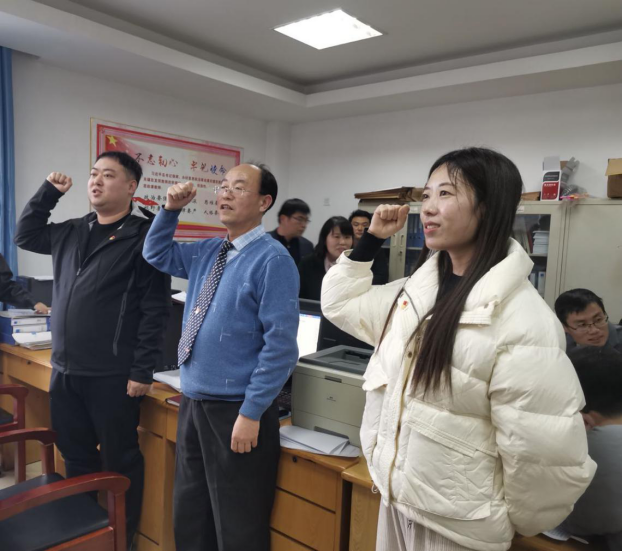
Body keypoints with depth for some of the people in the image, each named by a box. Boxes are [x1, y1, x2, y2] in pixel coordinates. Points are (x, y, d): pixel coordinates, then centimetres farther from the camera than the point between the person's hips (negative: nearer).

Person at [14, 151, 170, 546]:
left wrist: (142, 371, -17)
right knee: (76, 457, 21)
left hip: (113, 376, -7)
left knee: (119, 461, 9)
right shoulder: (73, 232, 11)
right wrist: (49, 192, 14)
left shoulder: (144, 235, -12)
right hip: (65, 371, 7)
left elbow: (155, 310, -15)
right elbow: (25, 235, 26)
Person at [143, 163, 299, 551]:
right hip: (193, 402, 8)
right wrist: (171, 211, 6)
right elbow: (157, 255, 23)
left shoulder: (272, 260, -17)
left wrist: (251, 413, -20)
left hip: (236, 410, -7)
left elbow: (280, 344, -20)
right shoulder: (207, 253, 7)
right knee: (189, 513, 23)